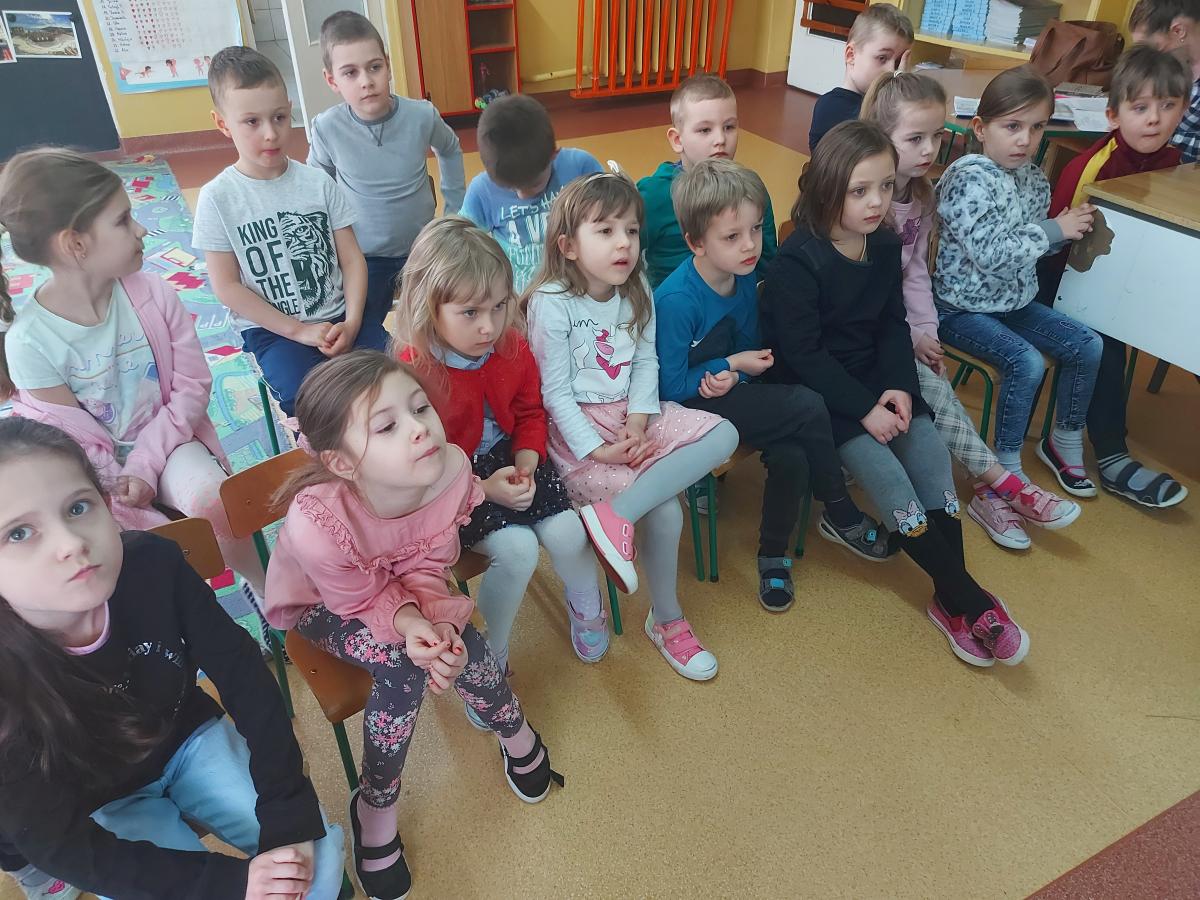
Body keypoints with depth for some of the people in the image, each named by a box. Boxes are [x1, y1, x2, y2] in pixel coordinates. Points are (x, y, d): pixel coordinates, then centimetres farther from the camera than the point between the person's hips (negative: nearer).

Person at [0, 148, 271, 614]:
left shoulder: (151, 294, -11)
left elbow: (192, 386, -7)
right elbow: (75, 441, -11)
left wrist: (144, 467, -15)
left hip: (164, 440, 2)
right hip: (95, 470, -1)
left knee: (213, 504, -28)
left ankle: (261, 588, -1)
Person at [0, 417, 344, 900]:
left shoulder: (153, 564, -27)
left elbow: (243, 677, -17)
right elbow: (60, 844, -23)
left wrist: (288, 815, -19)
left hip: (188, 738, 2)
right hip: (98, 805, -2)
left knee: (319, 852, -10)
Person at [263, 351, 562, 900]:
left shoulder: (451, 469, -32)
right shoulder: (314, 522, -42)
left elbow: (426, 570, -16)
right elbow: (362, 600, -22)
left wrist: (436, 623, -33)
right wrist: (409, 624, -39)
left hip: (399, 587, 4)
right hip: (321, 605, -3)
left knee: (456, 648, -20)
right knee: (403, 670, -27)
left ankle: (516, 735, 13)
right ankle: (376, 807, 0)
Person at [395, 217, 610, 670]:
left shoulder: (512, 348, -7)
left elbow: (530, 412, 9)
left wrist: (526, 458, -10)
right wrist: (484, 489, -24)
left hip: (508, 461, 5)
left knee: (567, 533, -11)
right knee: (517, 548, -23)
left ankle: (586, 610, 24)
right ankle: (490, 660, 1)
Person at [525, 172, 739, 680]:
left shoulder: (637, 292, 4)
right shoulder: (552, 304, -14)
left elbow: (646, 363, 4)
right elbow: (555, 392, -13)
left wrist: (638, 422, -13)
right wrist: (597, 449, -18)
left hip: (631, 415, 7)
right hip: (577, 427, -6)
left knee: (724, 435, -14)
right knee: (664, 510, -20)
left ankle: (616, 515, -24)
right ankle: (666, 620, 4)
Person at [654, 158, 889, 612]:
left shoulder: (745, 278, -1)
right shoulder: (676, 300, -23)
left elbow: (750, 349, 10)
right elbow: (671, 387, -17)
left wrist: (732, 378, -13)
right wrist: (733, 365, -14)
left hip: (729, 392, 7)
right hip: (689, 407, -6)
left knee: (791, 457, -21)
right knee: (808, 407, -21)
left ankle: (773, 553, 5)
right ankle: (840, 515, 1)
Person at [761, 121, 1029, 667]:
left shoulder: (886, 246, 4)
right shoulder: (797, 262, -18)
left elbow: (892, 326, 8)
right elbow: (804, 354, -19)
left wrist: (899, 387, -9)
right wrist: (865, 410, -20)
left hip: (874, 380, 7)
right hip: (815, 391, -6)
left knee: (932, 452, -13)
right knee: (885, 474, -20)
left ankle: (951, 600, -6)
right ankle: (970, 602, -9)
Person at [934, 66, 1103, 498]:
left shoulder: (1035, 178, 4)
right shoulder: (969, 179, -20)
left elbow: (1032, 245, 17)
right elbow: (991, 255, -27)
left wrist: (1070, 228, -3)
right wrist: (1053, 230, -17)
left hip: (1015, 300, 8)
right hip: (963, 307, -8)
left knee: (1087, 346, 4)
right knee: (1027, 362, -24)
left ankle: (1064, 441, 25)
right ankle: (1006, 468, -6)